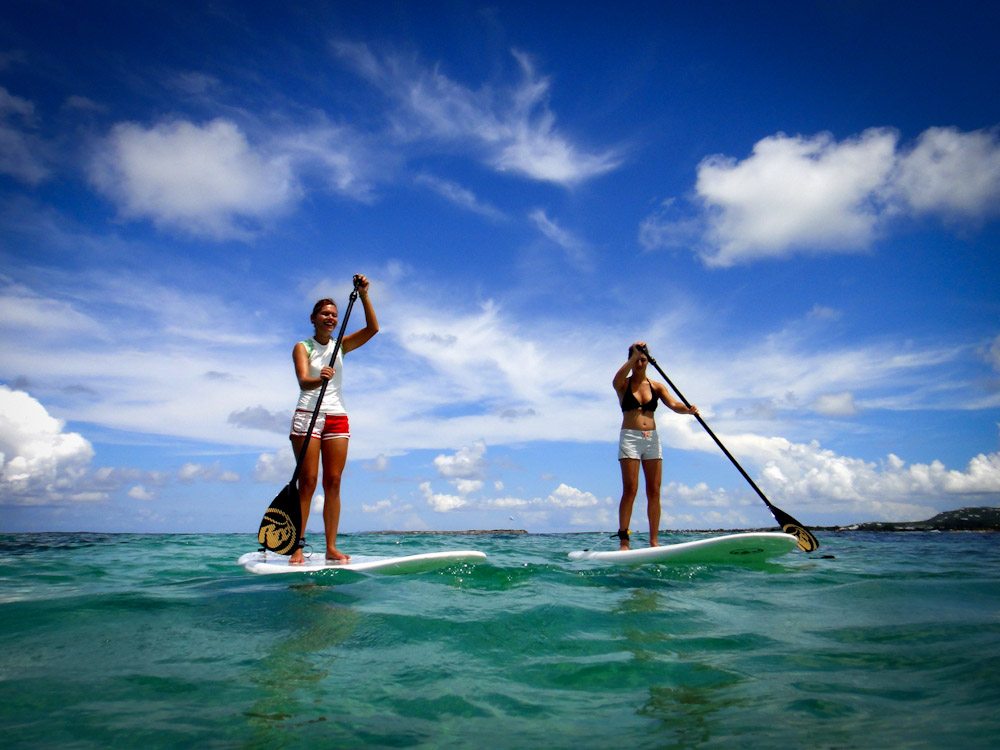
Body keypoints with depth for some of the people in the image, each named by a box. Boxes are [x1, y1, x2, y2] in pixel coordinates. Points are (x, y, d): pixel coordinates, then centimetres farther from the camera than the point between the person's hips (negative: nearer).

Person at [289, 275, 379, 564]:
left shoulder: (341, 345, 14)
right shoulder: (302, 347, 2)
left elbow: (372, 328, 2)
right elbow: (303, 380, -16)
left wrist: (363, 295, -7)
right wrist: (319, 380, -38)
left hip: (337, 418, 4)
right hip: (308, 415, -4)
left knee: (333, 482, 0)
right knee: (307, 481, -8)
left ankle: (331, 547, 2)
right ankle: (298, 547, -5)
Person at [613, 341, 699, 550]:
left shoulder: (656, 386, 11)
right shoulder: (623, 385, 4)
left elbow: (673, 404, -4)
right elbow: (618, 377, -21)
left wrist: (688, 409, -24)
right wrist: (634, 356, -26)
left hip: (652, 439, 4)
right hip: (630, 438, -3)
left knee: (654, 492, 1)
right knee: (630, 490, -9)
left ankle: (654, 541, 5)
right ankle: (623, 540, -7)